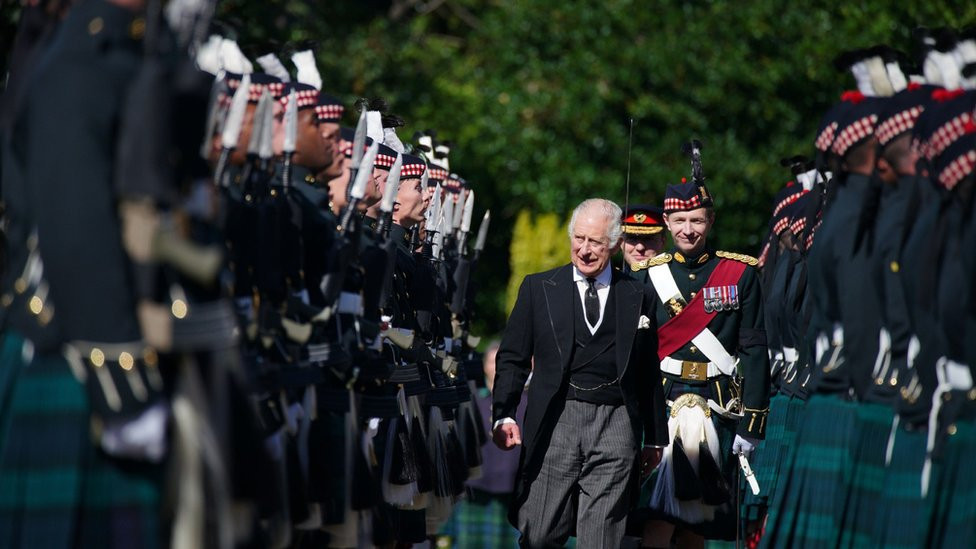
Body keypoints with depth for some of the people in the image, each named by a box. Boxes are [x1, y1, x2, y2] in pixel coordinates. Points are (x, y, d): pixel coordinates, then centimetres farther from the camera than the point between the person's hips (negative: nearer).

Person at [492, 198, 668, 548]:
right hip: (555, 423, 0)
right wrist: (504, 415, -8)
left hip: (615, 428, 0)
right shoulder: (539, 288, 9)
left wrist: (654, 439, 16)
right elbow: (512, 357, 6)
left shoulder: (639, 298, 11)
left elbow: (649, 375, 15)